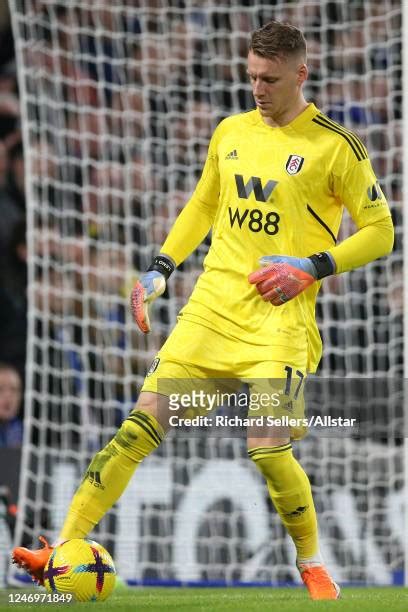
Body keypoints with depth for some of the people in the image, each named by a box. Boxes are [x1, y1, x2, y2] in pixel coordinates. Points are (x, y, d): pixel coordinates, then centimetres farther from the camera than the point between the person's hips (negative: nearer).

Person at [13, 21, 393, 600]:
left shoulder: (335, 146, -4)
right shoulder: (231, 132, 12)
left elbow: (380, 231, 0)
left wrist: (312, 267, -12)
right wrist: (161, 269, 15)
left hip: (280, 318, -4)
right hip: (211, 306, 4)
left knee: (268, 447, -15)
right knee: (143, 422, -5)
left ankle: (312, 563, 10)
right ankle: (64, 547, -4)